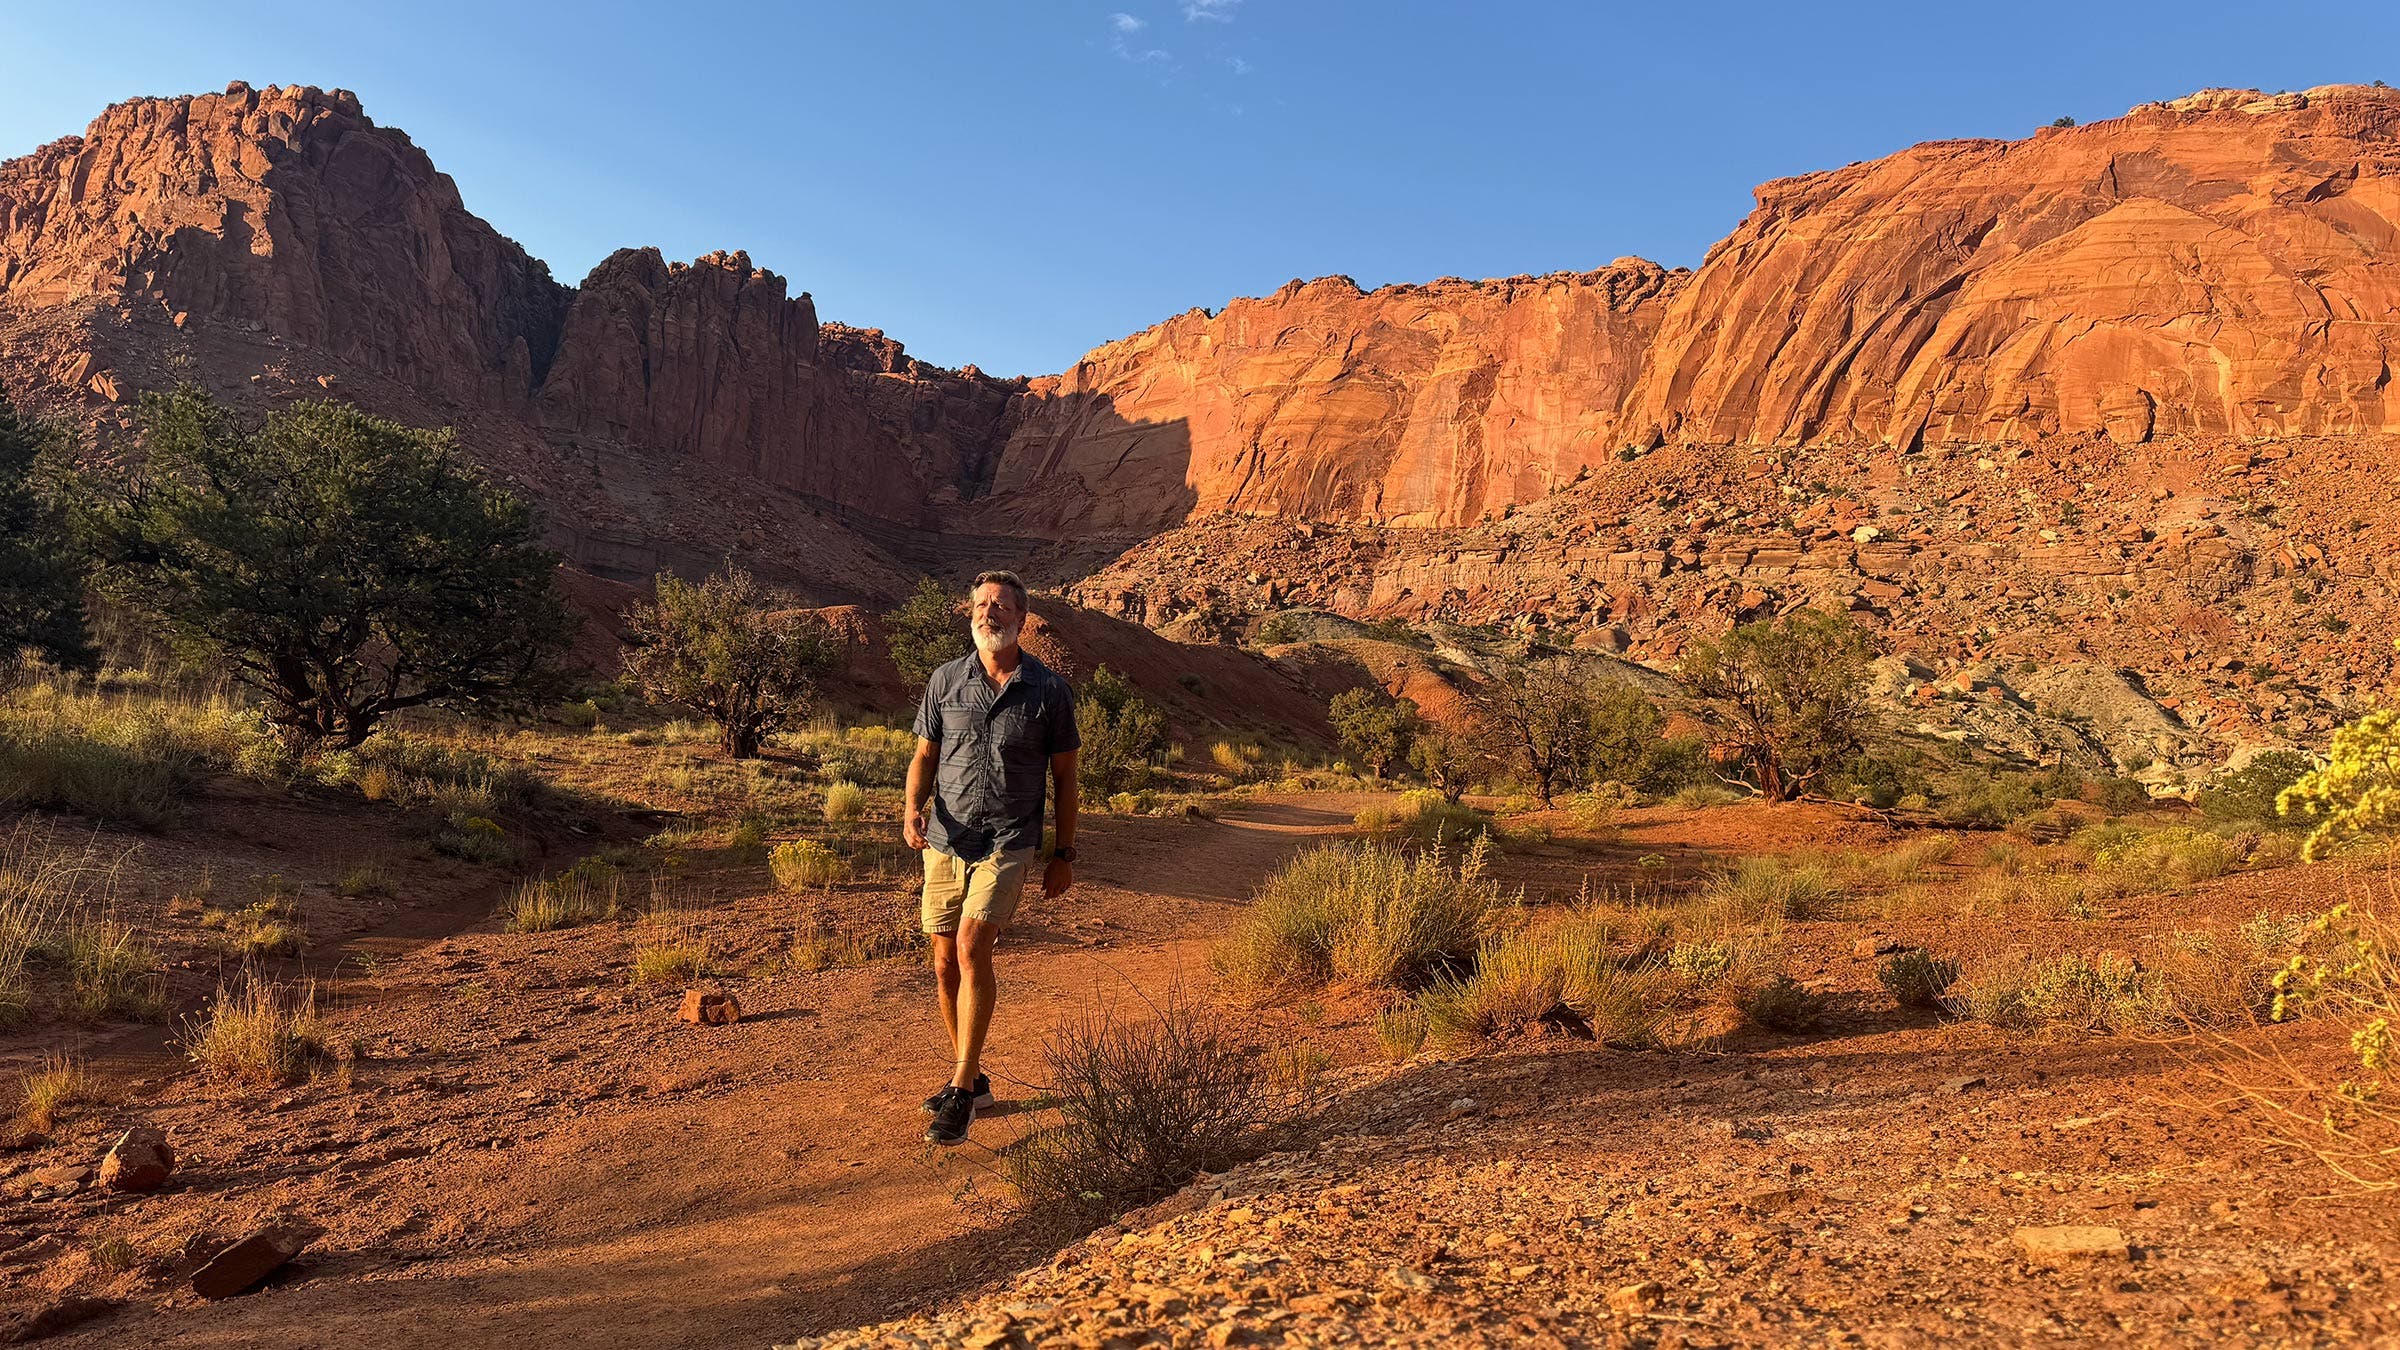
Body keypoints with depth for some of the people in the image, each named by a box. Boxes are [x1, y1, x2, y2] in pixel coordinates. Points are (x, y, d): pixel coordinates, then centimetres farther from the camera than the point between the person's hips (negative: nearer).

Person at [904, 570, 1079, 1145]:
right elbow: (925, 754, 11)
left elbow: (1064, 775, 4)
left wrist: (1065, 854, 5)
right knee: (945, 964, 9)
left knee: (972, 948, -19)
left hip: (1008, 844, -4)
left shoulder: (1050, 690, -3)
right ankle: (971, 1076, 28)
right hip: (945, 842, 4)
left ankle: (961, 1093, -9)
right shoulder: (945, 681, 2)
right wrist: (913, 811, -9)